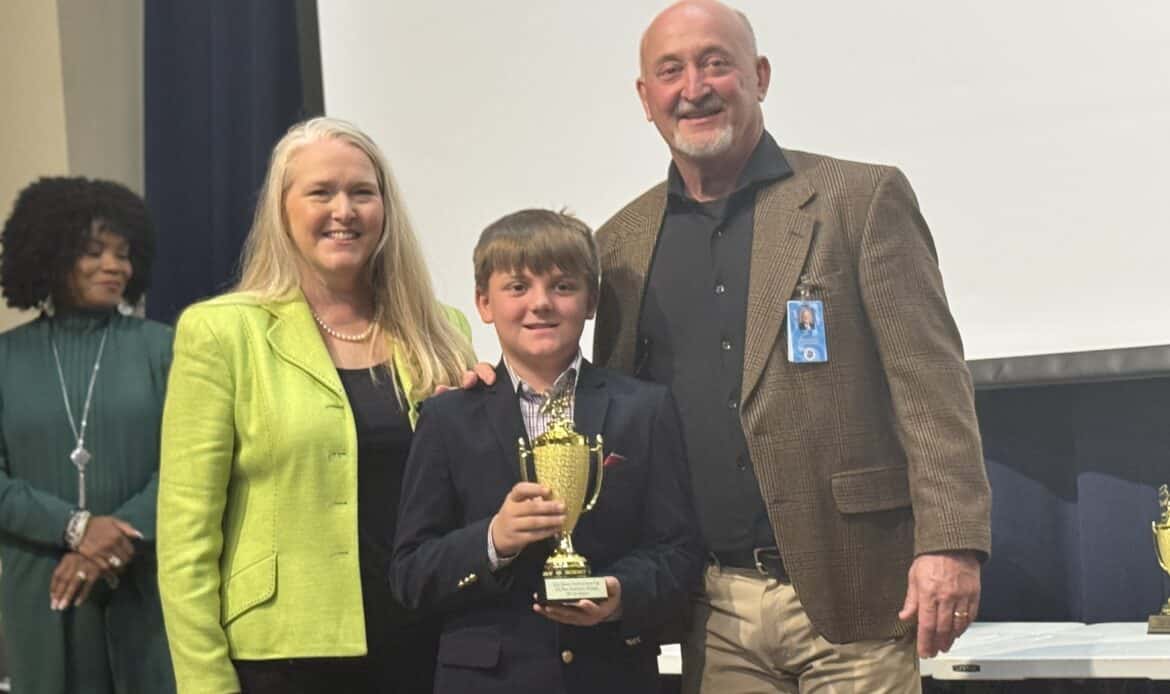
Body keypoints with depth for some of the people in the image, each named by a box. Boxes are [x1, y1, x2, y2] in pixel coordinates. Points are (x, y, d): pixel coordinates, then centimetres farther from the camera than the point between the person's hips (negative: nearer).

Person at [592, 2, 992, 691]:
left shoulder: (862, 198, 0)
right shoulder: (622, 243, 11)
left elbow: (930, 381, -6)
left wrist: (951, 543, -15)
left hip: (847, 595, -3)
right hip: (712, 613, 3)